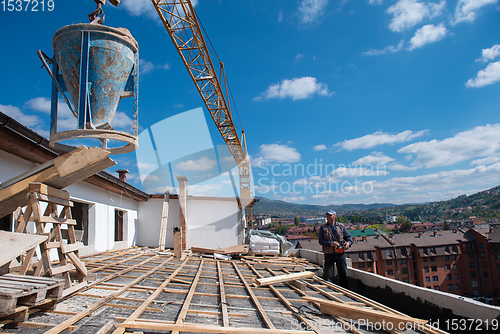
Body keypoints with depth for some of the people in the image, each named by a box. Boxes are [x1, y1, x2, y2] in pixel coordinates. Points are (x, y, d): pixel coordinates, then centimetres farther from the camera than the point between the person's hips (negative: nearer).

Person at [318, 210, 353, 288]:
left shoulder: (341, 226, 8)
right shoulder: (323, 228, 1)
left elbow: (349, 237, 10)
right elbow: (320, 240, -7)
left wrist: (348, 243, -12)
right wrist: (330, 243, -20)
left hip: (340, 253, 2)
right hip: (329, 254, -2)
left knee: (343, 273, 11)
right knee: (328, 275, 1)